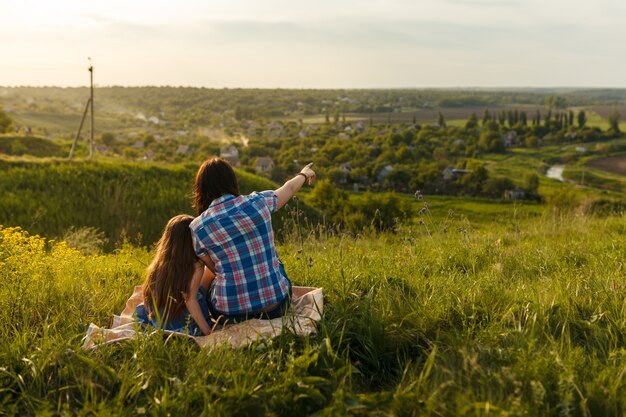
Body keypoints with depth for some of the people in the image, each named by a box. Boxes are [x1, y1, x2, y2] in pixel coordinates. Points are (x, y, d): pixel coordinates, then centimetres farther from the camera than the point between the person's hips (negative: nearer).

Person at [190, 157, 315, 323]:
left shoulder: (197, 227, -8)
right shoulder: (258, 202, -4)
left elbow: (214, 268, 6)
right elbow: (289, 188, 18)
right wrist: (304, 174, 41)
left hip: (231, 313, -1)